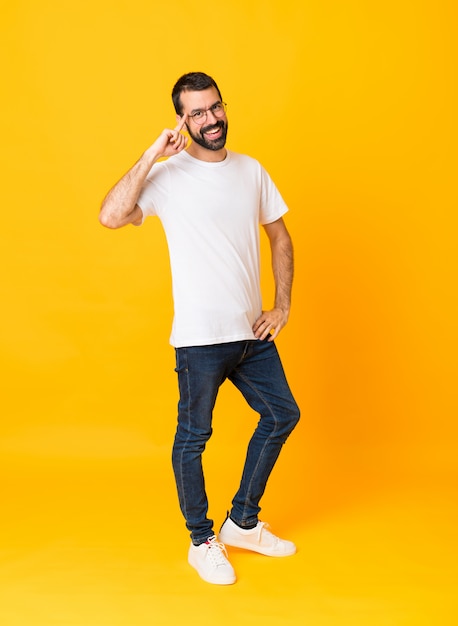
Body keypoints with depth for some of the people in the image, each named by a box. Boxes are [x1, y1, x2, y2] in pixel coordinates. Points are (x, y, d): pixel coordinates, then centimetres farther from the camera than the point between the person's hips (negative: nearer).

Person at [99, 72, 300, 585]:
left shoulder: (252, 172, 7)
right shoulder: (168, 176, -9)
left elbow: (280, 237, 14)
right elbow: (111, 216, -25)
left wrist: (283, 306, 5)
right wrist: (153, 154, -22)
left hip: (252, 331, 6)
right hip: (200, 336, -6)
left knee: (282, 414, 14)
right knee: (193, 437, 5)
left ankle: (243, 523, 33)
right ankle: (202, 542, 28)